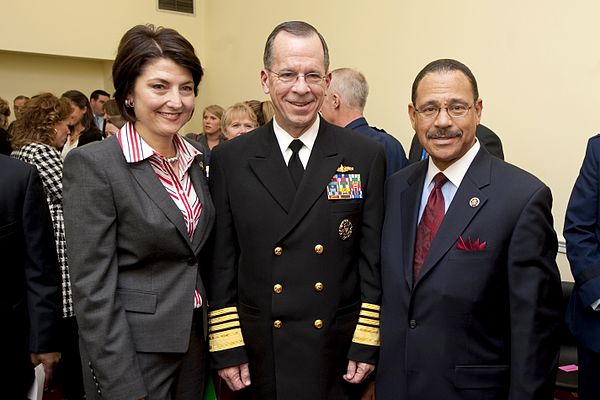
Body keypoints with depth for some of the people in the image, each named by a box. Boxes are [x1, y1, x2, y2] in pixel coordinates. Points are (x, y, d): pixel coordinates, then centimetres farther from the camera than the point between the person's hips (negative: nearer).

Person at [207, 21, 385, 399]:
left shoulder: (367, 156, -3)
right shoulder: (230, 159, -2)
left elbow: (374, 258, -2)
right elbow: (221, 261, 0)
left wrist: (367, 344, -5)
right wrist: (226, 348, -3)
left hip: (338, 354, 0)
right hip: (258, 353, 1)